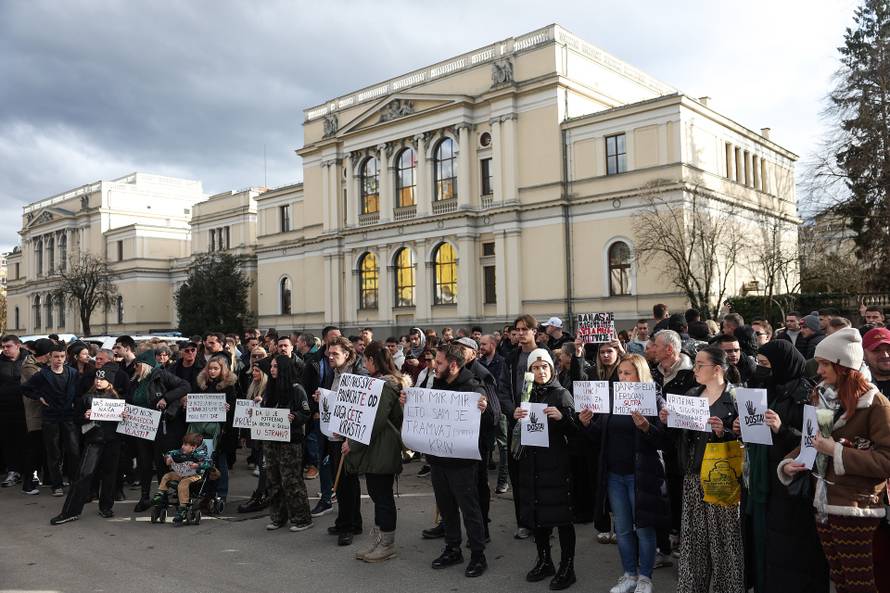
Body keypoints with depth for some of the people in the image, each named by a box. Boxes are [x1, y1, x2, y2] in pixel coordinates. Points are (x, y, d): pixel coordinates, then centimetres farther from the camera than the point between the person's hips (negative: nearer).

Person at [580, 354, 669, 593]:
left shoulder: (655, 401, -8)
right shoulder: (610, 400, 7)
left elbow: (665, 441, -13)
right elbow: (601, 438, 11)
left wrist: (646, 427, -29)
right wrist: (588, 424, -7)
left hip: (641, 474, -5)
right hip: (614, 474, 5)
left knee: (644, 528, 7)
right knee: (622, 529, 14)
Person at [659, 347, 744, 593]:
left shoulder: (736, 396, -7)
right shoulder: (691, 394, 12)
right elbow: (680, 435, 16)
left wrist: (723, 433, -27)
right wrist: (668, 422, -3)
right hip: (693, 474, 6)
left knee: (723, 536, -1)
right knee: (693, 535, 10)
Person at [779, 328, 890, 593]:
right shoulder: (821, 396, 9)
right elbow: (810, 440, 17)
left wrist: (837, 451, -21)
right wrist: (789, 462, 0)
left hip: (855, 509, -6)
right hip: (823, 503, 6)